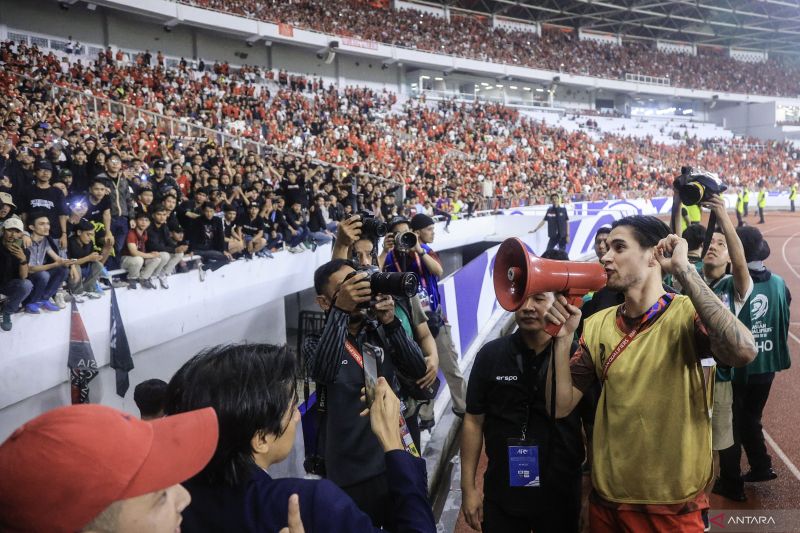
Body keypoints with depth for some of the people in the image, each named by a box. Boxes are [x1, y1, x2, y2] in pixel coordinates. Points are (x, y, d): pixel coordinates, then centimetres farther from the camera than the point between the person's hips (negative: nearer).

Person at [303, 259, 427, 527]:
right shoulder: (317, 341, -7)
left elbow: (417, 370, -10)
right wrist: (341, 311, -39)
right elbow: (322, 373, -30)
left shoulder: (379, 332, 3)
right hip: (354, 472, -4)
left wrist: (390, 322, -24)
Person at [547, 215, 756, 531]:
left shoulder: (688, 314, -13)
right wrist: (562, 338, -16)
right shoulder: (597, 325, 0)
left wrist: (683, 270, -28)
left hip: (674, 506, -4)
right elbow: (560, 407, -2)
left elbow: (743, 351, -35)